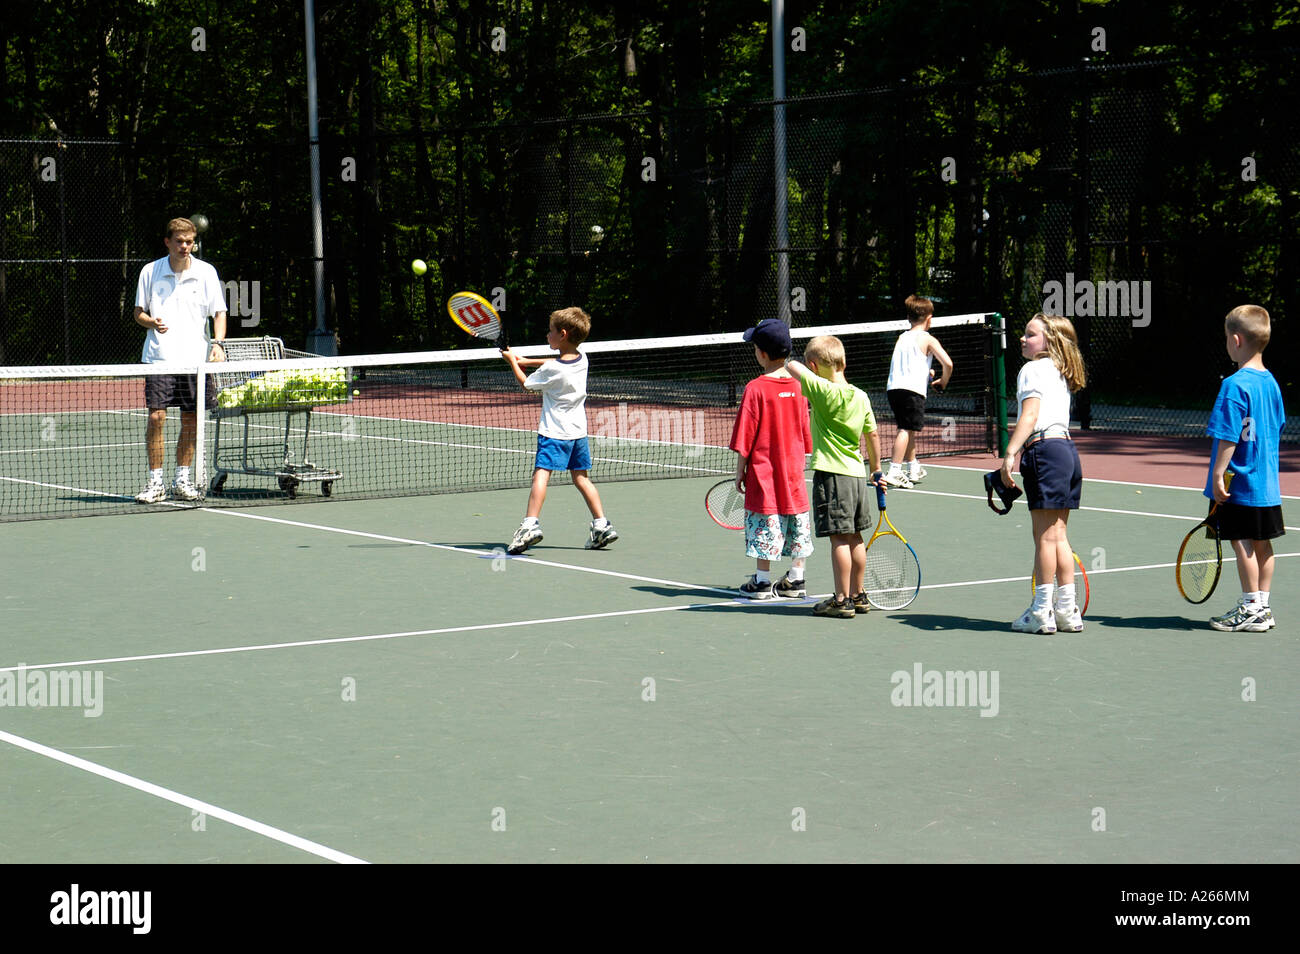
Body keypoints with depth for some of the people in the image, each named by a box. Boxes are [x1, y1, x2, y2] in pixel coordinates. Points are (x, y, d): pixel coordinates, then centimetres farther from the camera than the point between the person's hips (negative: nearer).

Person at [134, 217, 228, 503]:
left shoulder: (206, 272, 4)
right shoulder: (150, 272, 4)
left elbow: (219, 313, 7)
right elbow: (139, 312, 10)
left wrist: (217, 344, -9)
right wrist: (151, 322, -12)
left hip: (195, 358, 1)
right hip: (159, 358, -1)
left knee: (191, 421, 5)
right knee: (156, 417, -9)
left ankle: (182, 480, 18)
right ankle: (155, 482, -1)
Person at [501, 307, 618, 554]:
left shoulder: (551, 370, -16)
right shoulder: (582, 360, 3)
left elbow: (525, 383, 1)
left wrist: (512, 361, 16)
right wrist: (526, 360, 25)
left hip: (555, 432, -7)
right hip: (579, 430, 7)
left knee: (541, 474, -14)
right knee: (581, 477, 14)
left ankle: (531, 524, -28)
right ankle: (602, 525, 12)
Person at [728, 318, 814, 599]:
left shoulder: (755, 389, -15)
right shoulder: (798, 386, 0)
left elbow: (745, 438, -12)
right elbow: (805, 432, 10)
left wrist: (740, 470, -2)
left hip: (764, 471, -5)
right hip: (793, 471, 5)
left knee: (765, 527, 2)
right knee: (797, 525, 11)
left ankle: (762, 581, 7)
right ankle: (796, 579, 18)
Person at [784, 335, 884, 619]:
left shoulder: (824, 391, -14)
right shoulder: (861, 397, 5)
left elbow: (791, 366, -13)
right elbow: (872, 436, 13)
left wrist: (791, 361, 11)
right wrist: (876, 470, 24)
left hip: (831, 474, -7)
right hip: (858, 474, 7)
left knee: (839, 538, -4)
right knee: (854, 537, 14)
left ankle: (842, 600, -1)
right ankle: (858, 595, 22)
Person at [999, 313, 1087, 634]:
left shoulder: (1033, 369, -6)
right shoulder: (1060, 373, 20)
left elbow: (1030, 415, -18)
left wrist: (1010, 454, -24)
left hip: (1044, 450, -9)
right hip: (1067, 448, 9)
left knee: (1045, 535, -4)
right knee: (1058, 534, 12)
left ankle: (1041, 612, 0)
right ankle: (1067, 610, 13)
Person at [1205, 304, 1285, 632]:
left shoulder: (1235, 386, -18)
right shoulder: (1271, 382, 7)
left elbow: (1229, 436, -21)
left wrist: (1218, 474, -18)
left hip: (1240, 484, -8)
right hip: (1267, 482, 8)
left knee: (1243, 543, -2)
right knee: (1262, 543, 12)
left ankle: (1251, 609, 2)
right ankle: (1262, 607, 19)